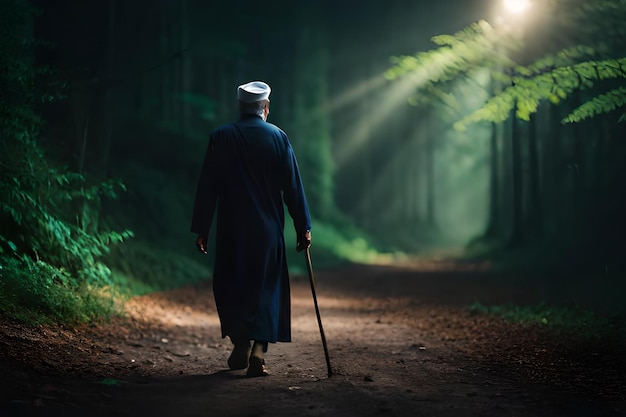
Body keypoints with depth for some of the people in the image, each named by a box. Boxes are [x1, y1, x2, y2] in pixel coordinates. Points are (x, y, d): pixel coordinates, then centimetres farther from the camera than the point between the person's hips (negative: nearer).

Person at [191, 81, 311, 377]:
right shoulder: (278, 138, -1)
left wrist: (201, 229, 4)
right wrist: (303, 227, 5)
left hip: (231, 229, 0)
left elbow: (207, 187, -2)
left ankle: (240, 344, 12)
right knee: (267, 288, 6)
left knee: (229, 286, 14)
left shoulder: (221, 137, -2)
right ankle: (258, 350, -6)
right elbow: (293, 187, -1)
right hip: (268, 229, 0)